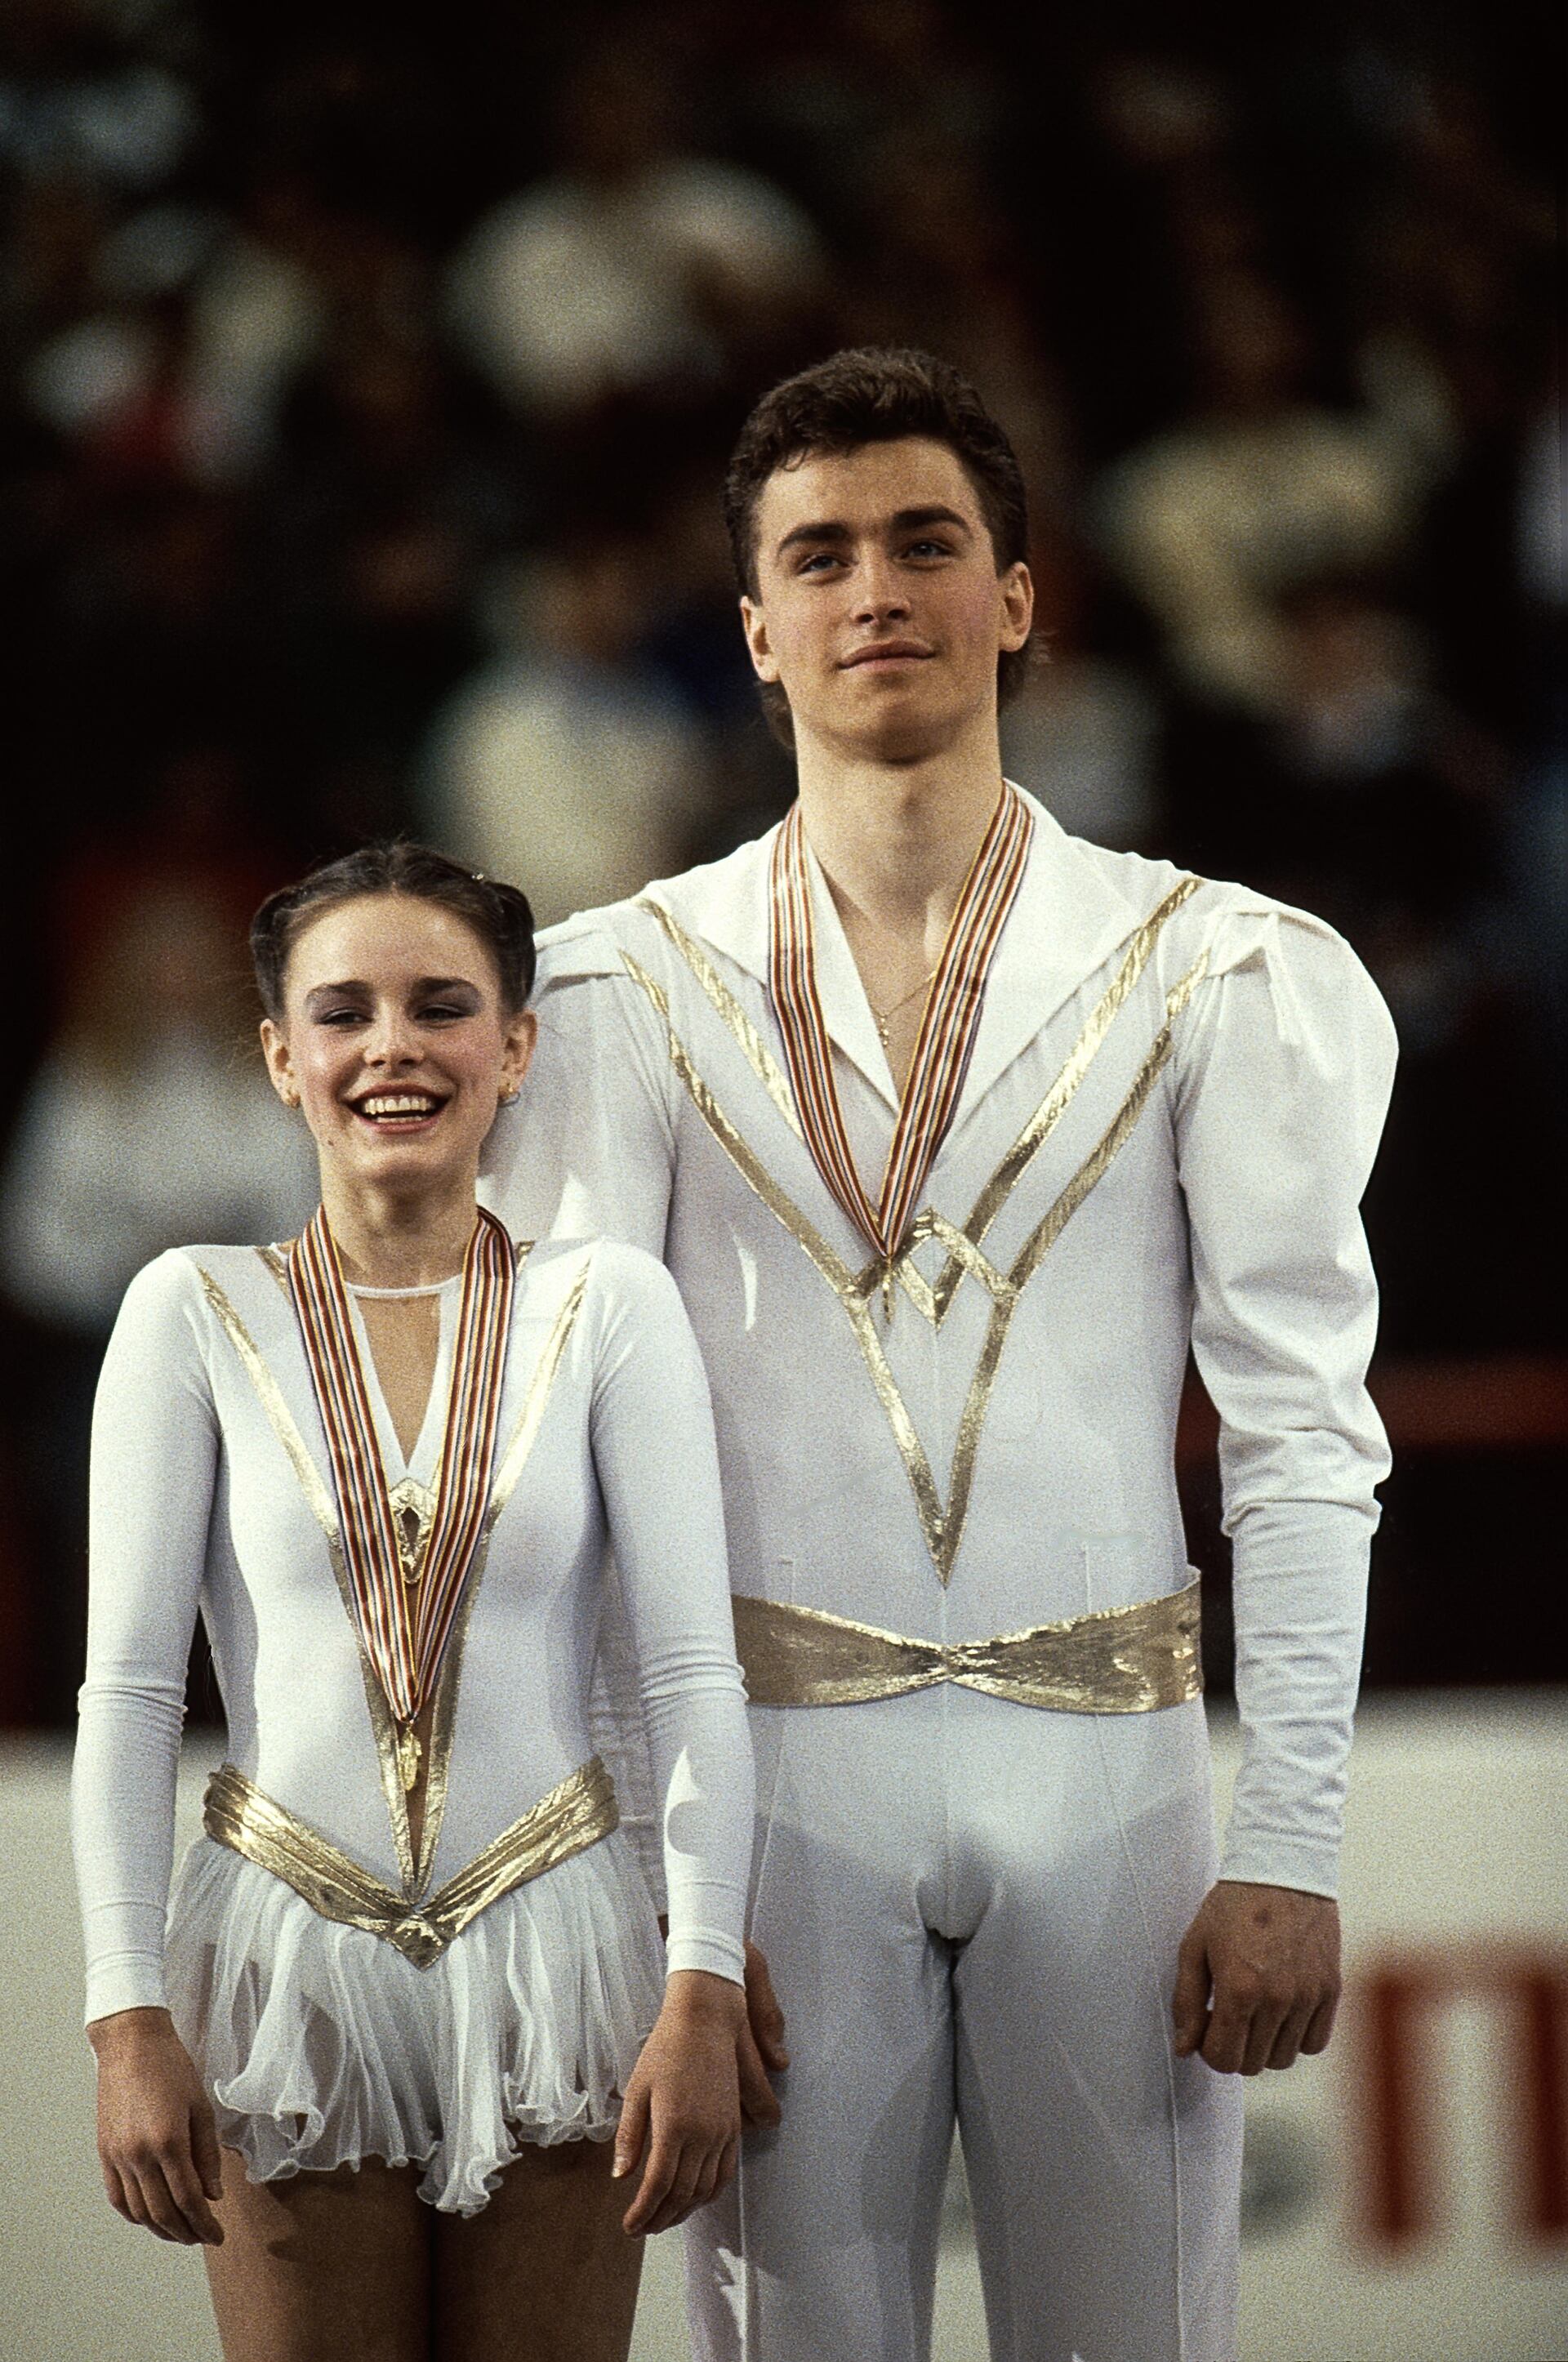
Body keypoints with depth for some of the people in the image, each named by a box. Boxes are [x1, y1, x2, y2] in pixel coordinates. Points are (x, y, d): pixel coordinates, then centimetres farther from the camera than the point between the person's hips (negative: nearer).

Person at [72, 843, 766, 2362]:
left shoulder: (605, 1307, -1)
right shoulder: (197, 1314, -1)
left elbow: (693, 1673, -3)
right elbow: (127, 1687, 0)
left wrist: (704, 1991, -10)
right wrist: (129, 2019, -6)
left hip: (551, 1952, 0)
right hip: (292, 1957, 0)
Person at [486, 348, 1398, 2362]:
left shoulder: (1218, 981, 4)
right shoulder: (632, 990, 4)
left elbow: (1303, 1439, 2)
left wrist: (1289, 1856, -5)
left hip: (1108, 1768, 0)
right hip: (778, 1767, 0)